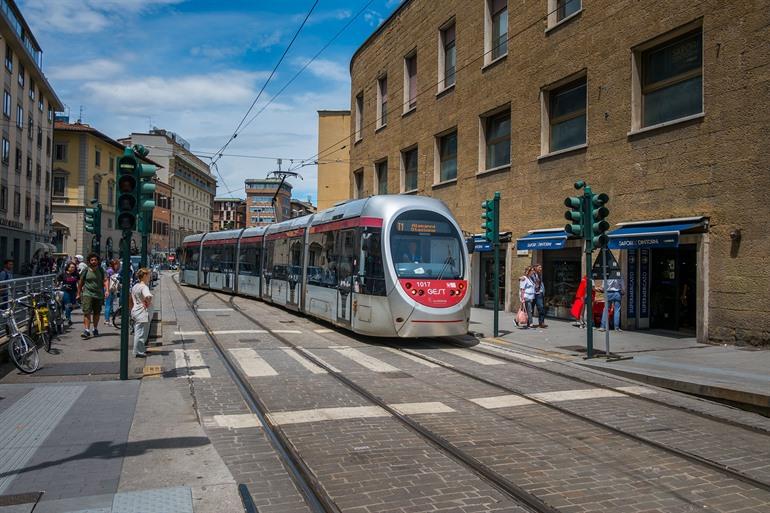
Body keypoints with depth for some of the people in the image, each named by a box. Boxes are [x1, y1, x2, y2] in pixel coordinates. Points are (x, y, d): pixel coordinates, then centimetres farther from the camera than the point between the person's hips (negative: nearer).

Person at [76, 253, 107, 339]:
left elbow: (105, 280, -4)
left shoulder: (101, 270, 3)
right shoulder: (86, 270, 1)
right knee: (87, 312, -12)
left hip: (99, 294, 2)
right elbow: (80, 282, 11)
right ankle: (87, 330, -14)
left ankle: (95, 329, 29)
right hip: (87, 294, -2)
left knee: (96, 313, 13)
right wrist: (79, 294, 14)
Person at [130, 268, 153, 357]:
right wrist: (149, 303, -21)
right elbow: (148, 296, -39)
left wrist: (132, 309, 26)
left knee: (137, 332, 18)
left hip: (135, 311, 9)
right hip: (142, 313, -9)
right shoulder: (144, 287, -19)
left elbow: (131, 300, 18)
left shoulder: (134, 286, 10)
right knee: (141, 333, 0)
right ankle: (138, 352, 6)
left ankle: (139, 350, 28)